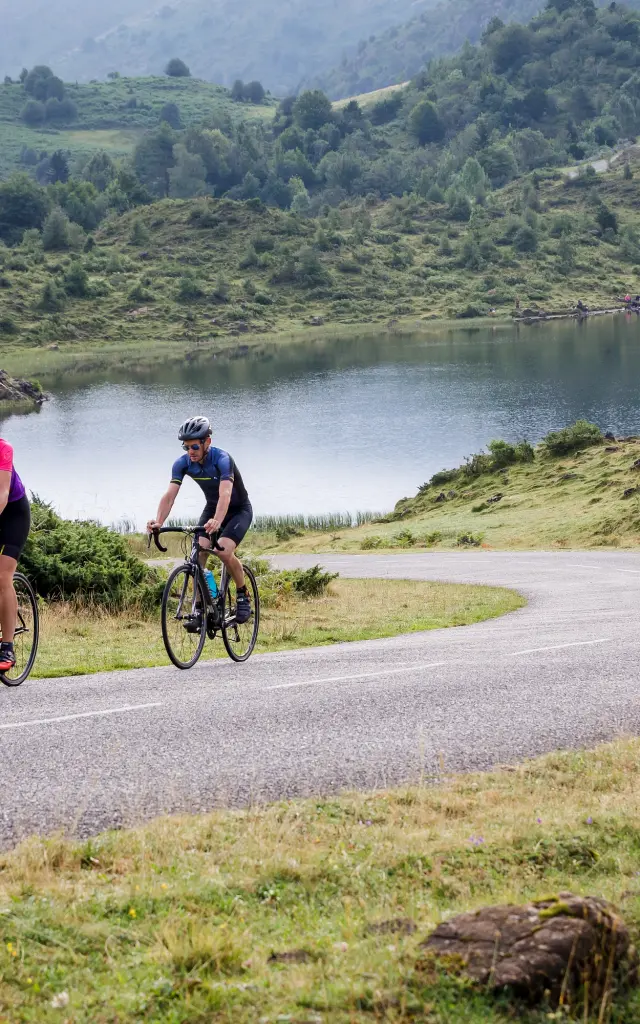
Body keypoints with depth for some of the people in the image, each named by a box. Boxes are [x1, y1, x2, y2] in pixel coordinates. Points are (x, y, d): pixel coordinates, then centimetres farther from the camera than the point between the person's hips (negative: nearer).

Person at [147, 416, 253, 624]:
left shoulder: (222, 459, -32)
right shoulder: (182, 464, -16)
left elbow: (225, 495, -46)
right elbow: (170, 494, -25)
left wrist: (217, 521, -64)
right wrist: (159, 522, -43)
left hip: (239, 510, -5)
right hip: (212, 508, 5)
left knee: (224, 551, -27)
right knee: (198, 552, -17)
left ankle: (243, 595, -3)